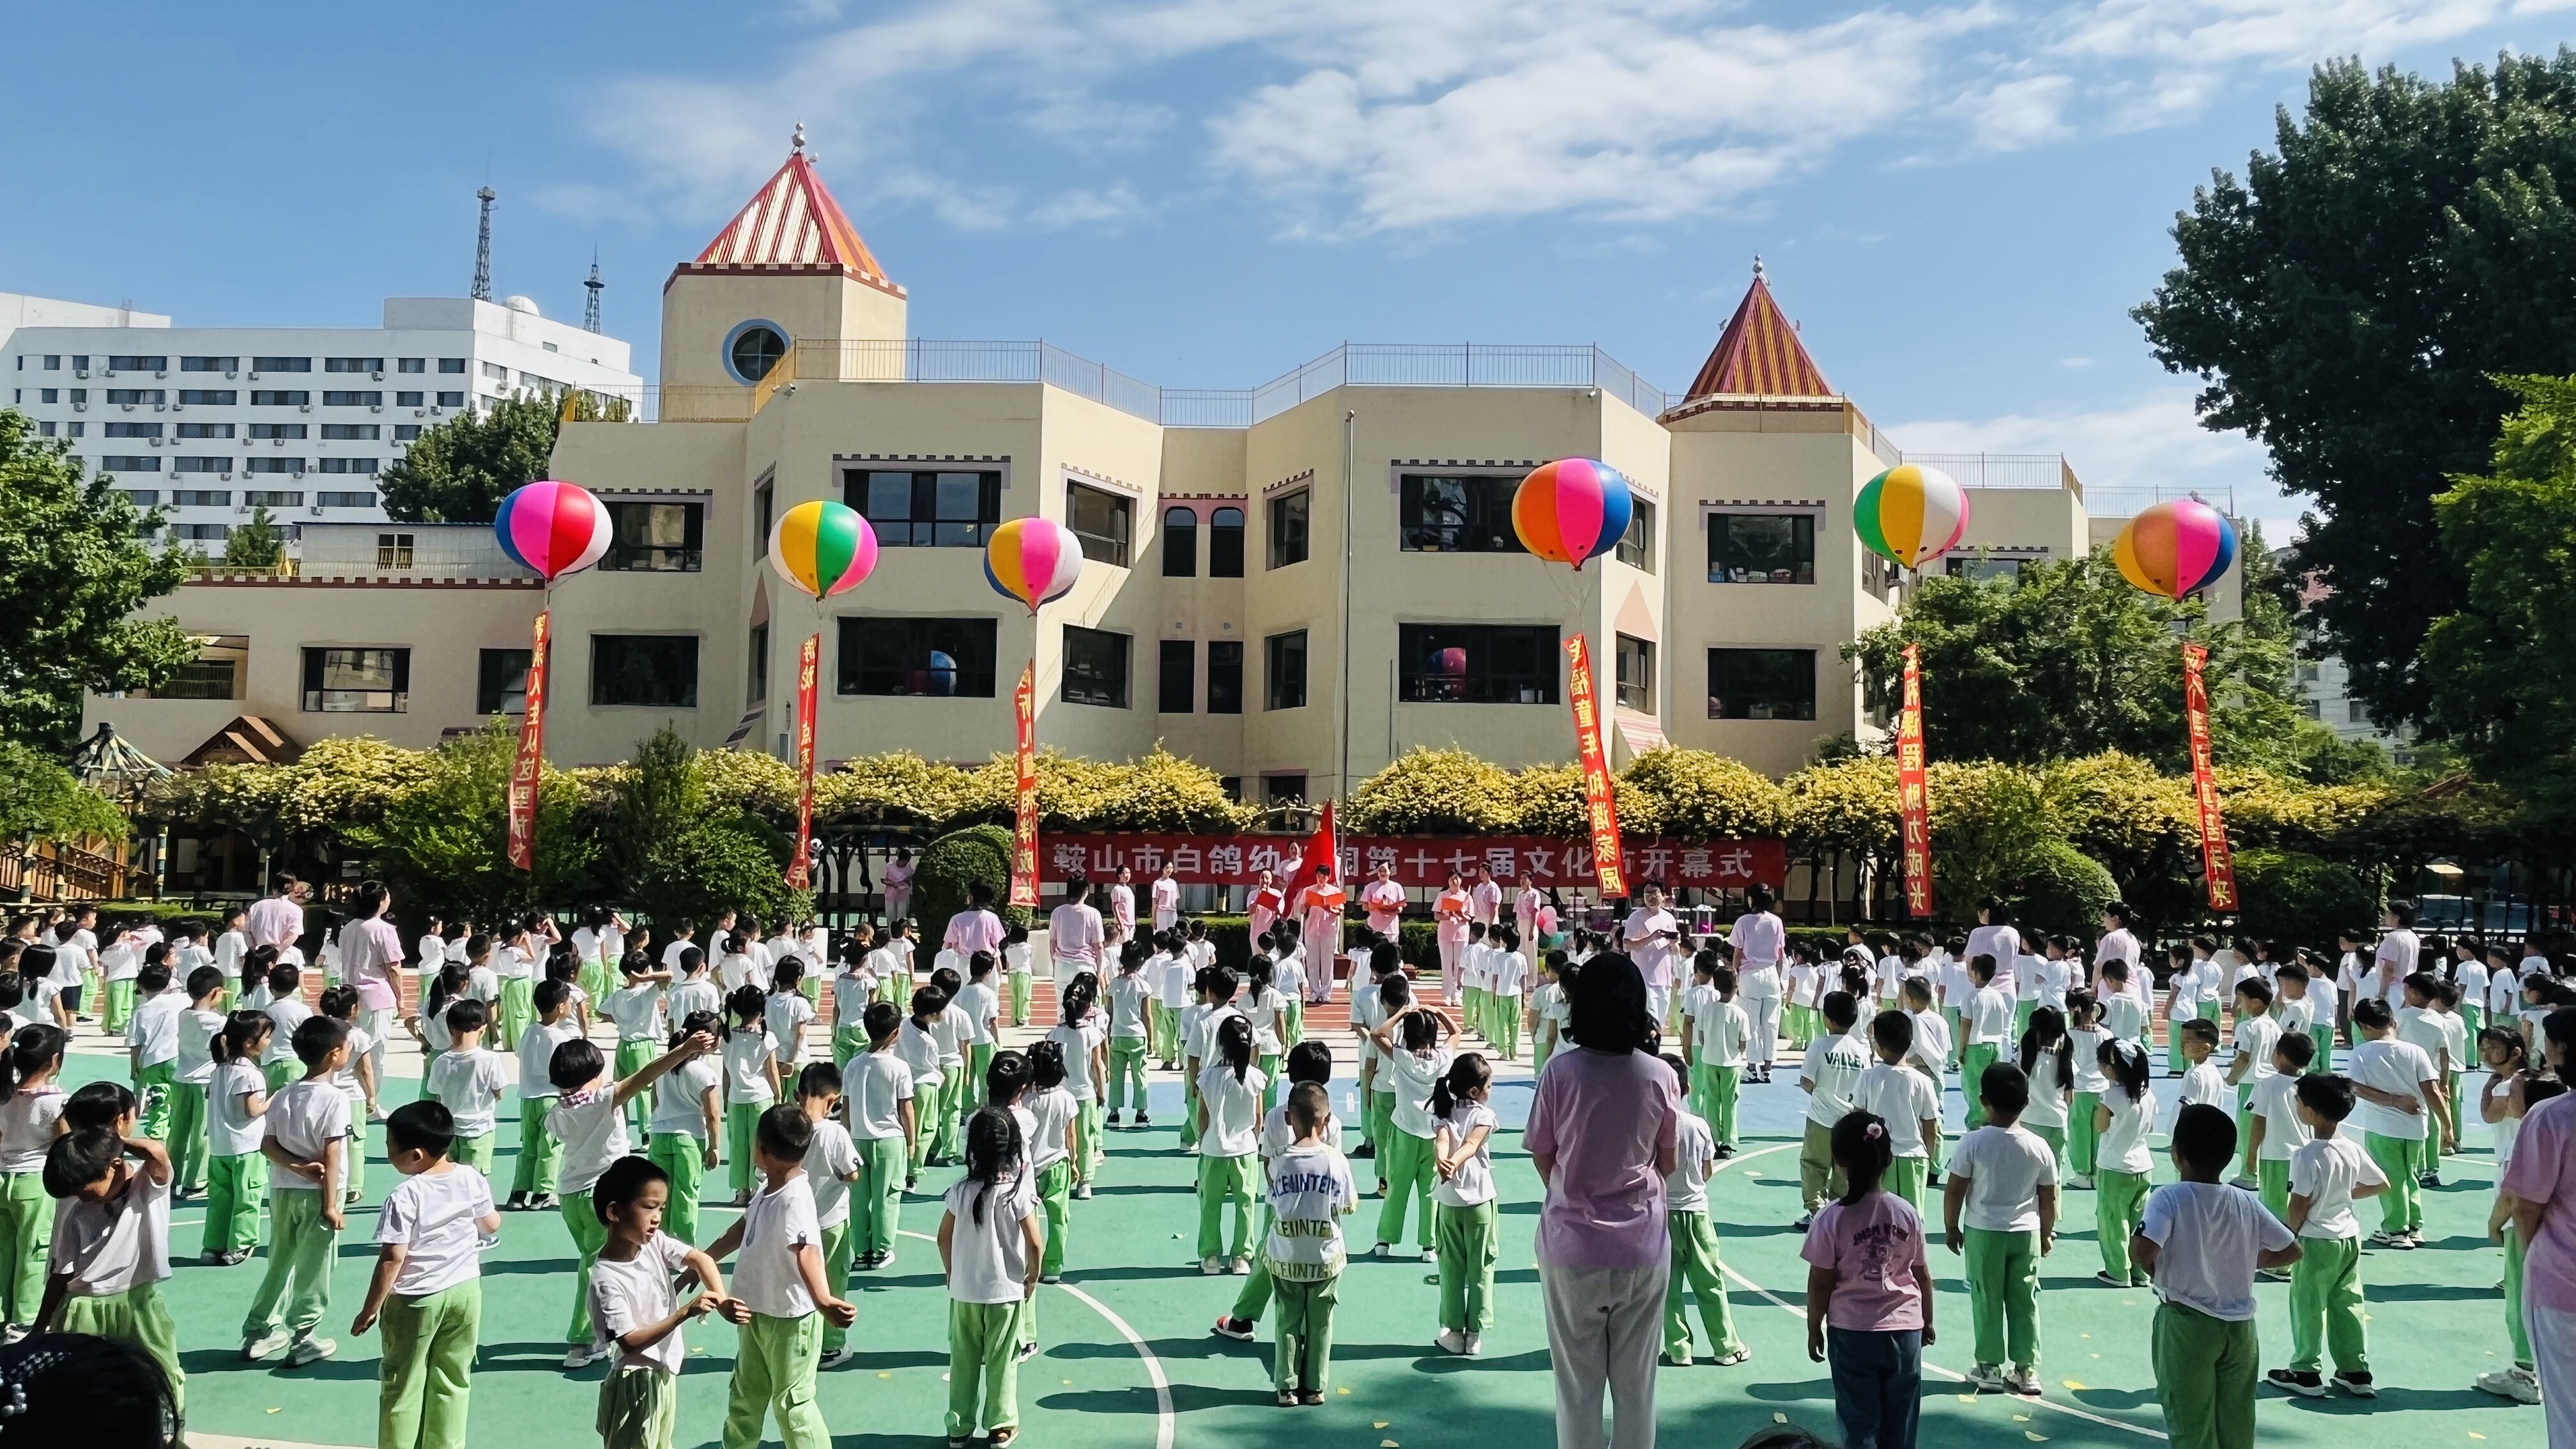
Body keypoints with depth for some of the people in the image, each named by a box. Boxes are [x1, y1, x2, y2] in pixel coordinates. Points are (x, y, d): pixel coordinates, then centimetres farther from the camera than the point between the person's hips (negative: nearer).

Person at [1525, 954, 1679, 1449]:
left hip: (1572, 1244, -1)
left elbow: (1542, 1157, -4)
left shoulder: (1562, 1070, -13)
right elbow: (1669, 1163, 1)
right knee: (1636, 1384, 14)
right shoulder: (1659, 1076, -10)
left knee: (1578, 1382, 13)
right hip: (1643, 1246, 1)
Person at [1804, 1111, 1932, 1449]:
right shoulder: (1907, 1213, -5)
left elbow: (1820, 1284, -10)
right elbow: (1922, 1275, 4)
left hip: (1852, 1333, -3)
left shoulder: (1832, 1219, -14)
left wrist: (1814, 1329, 4)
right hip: (1905, 1331, 3)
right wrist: (1927, 1321, 19)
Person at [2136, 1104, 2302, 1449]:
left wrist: (2159, 1273, -5)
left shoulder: (2170, 1198, -15)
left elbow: (2142, 1252, -27)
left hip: (2186, 1324, -4)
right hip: (2240, 1327, 4)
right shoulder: (2247, 1203, -1)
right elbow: (2291, 1251, 7)